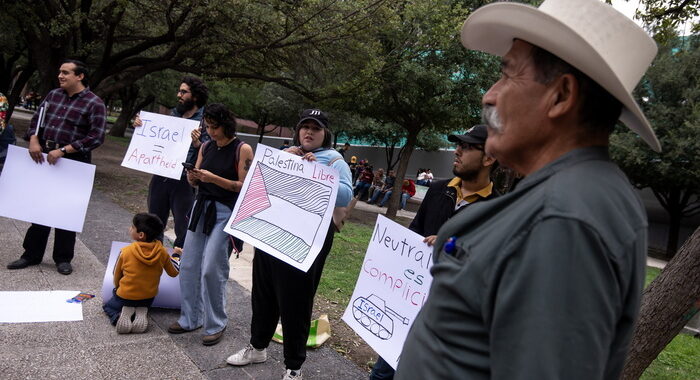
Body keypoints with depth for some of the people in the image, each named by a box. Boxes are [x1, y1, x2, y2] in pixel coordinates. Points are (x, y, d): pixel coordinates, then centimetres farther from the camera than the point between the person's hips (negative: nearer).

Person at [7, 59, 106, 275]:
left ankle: (63, 258, 17)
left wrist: (63, 151, -20)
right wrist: (33, 140, -6)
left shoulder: (94, 103, -9)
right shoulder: (53, 95, 11)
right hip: (44, 160, 6)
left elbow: (96, 137, -16)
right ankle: (32, 254, 24)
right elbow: (37, 119, 15)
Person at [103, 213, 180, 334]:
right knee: (142, 307, 36)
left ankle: (119, 316, -5)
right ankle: (141, 314, 0)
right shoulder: (161, 252, -15)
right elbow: (174, 272, 1)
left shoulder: (125, 252, -20)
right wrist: (176, 256, 21)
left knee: (108, 306, 28)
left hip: (125, 297, -2)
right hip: (149, 298, 3)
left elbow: (116, 275, -3)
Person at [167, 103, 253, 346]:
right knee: (189, 265, 7)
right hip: (201, 207, 6)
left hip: (225, 212, -6)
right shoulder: (206, 147, 10)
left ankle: (216, 324, 9)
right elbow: (195, 182, 15)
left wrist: (214, 178, -19)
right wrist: (193, 177, -8)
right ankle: (191, 319, 23)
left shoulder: (242, 149, -7)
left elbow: (245, 187, -12)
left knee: (211, 269, -7)